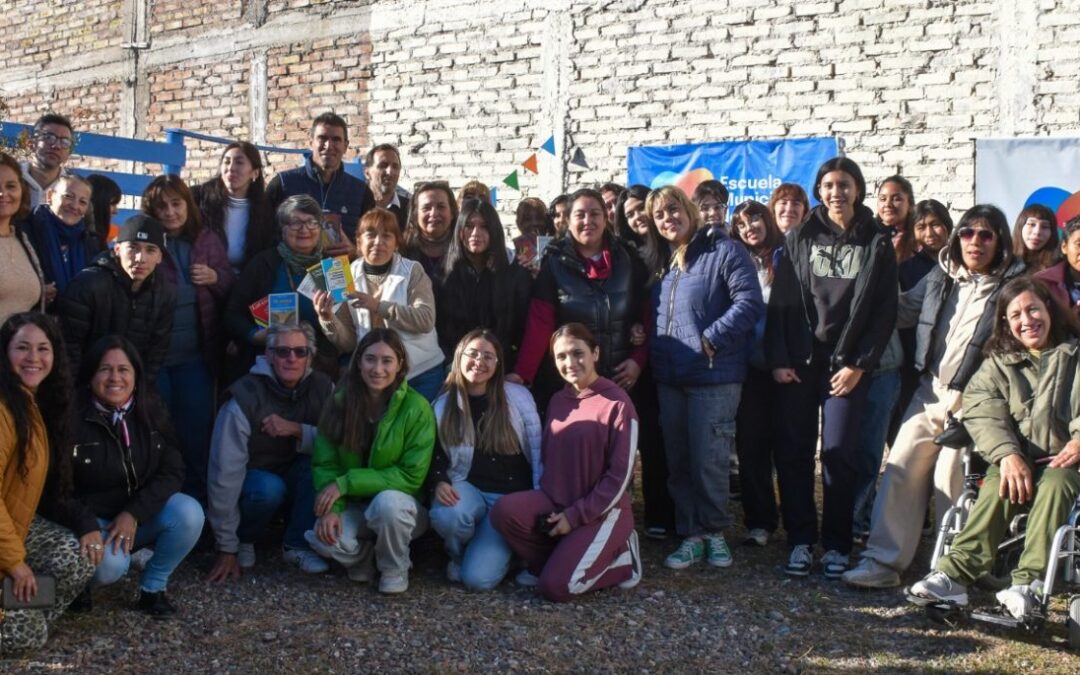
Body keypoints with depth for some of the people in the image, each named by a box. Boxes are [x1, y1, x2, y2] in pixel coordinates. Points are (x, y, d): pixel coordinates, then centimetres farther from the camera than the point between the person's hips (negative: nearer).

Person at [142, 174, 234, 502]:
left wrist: (215, 278, -8)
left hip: (196, 355, 2)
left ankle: (196, 500, 25)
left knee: (196, 431, 12)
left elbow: (230, 290, 10)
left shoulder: (209, 240, 4)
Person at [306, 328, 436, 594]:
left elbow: (411, 476, -19)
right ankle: (363, 557, 9)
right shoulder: (340, 402, -8)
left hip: (400, 507, -2)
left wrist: (346, 483, -23)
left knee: (386, 502, -37)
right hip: (354, 506, 2)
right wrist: (331, 508, -24)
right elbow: (324, 464, -5)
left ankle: (395, 569, -5)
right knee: (324, 537, -28)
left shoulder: (416, 408, -18)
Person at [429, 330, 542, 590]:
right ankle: (459, 552, 2)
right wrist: (439, 482, -12)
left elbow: (537, 449, -2)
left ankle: (497, 548, 19)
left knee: (477, 578, -19)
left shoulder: (518, 396, -4)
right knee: (444, 515, -36)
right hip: (467, 488, 2)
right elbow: (436, 456, 10)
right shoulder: (443, 405, 2)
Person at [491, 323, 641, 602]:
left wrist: (575, 516, -15)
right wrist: (543, 503, -2)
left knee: (555, 586, -20)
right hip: (556, 503, 6)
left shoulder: (618, 404, -12)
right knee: (504, 511, -23)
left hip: (601, 511, -6)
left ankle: (616, 558, 7)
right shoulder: (558, 401, 8)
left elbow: (619, 477, -14)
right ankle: (558, 559, 2)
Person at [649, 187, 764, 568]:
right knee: (677, 462, 9)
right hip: (669, 378, 7)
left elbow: (749, 302, -15)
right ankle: (691, 536, 18)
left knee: (708, 462, -4)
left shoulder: (724, 251, -6)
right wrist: (649, 352, 7)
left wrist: (710, 340, -17)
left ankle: (714, 532, 15)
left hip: (714, 376, -7)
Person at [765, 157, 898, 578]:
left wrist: (858, 365, -6)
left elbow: (885, 311, 1)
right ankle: (800, 540, 10)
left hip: (848, 364, -1)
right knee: (793, 452, 0)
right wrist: (778, 360, -5)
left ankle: (836, 546, 8)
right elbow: (780, 301, 3)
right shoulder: (800, 239, 9)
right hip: (798, 362, 2)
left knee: (838, 453, -3)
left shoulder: (877, 243, 6)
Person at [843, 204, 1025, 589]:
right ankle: (882, 561, 4)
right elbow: (901, 312, 20)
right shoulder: (940, 278, 10)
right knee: (900, 471, -1)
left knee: (950, 481, -4)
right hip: (929, 393, 4)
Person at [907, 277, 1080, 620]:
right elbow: (982, 411, -5)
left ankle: (1028, 583, -42)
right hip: (1017, 459, 1)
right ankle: (956, 572, -40)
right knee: (999, 485, -31)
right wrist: (1007, 454, -23)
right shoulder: (998, 363, 13)